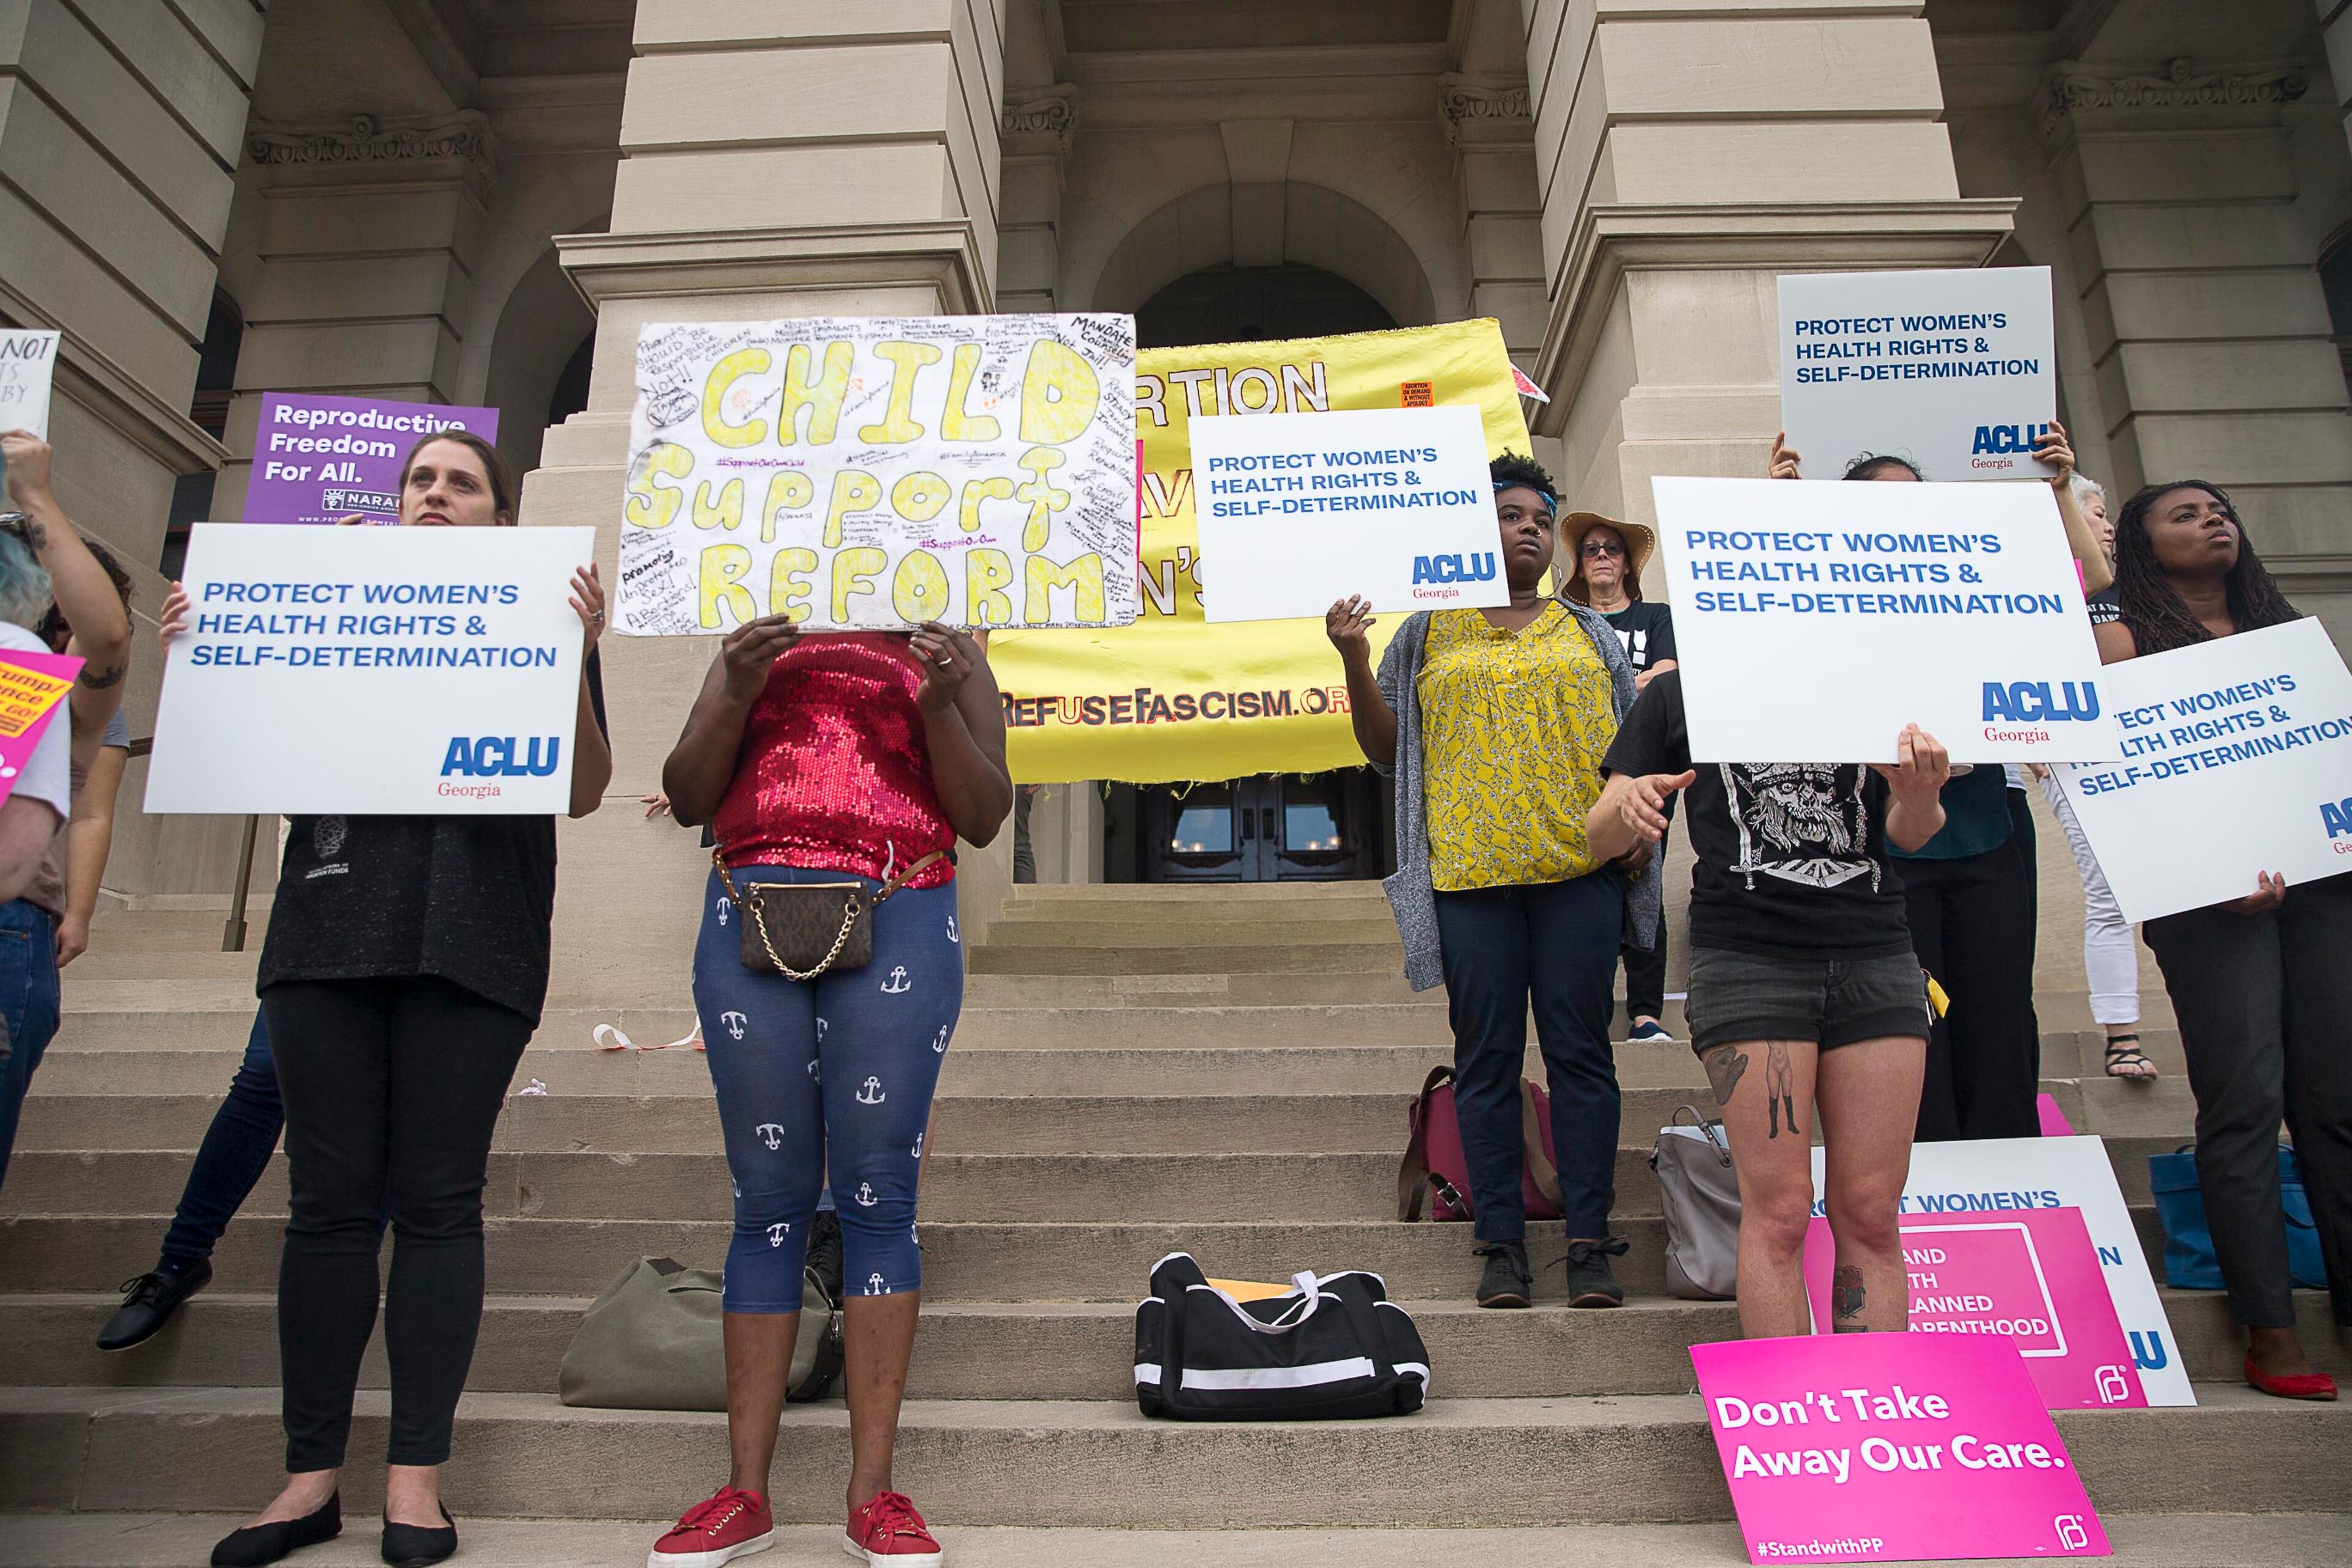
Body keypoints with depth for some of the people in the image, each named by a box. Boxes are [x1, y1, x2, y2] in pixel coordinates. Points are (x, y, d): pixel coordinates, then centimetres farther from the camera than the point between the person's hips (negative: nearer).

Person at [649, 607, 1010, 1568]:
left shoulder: (947, 658, 17)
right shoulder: (754, 650, 22)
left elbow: (984, 818, 7)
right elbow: (687, 798, 12)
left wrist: (940, 707, -8)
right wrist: (737, 693, -4)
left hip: (897, 921, -1)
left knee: (878, 1195, -4)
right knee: (769, 1199, 3)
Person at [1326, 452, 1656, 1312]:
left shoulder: (1588, 633, 16)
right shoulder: (1428, 633, 12)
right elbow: (1386, 749, 9)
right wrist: (1354, 661, -4)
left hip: (1580, 869, 1)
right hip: (1470, 872, -1)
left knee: (1580, 1050, 0)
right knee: (1487, 1058, 1)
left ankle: (1591, 1243, 7)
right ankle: (1502, 1247, 9)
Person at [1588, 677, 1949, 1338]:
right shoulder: (1679, 690, 10)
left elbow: (1908, 833, 8)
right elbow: (1602, 838, 7)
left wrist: (1920, 800, -16)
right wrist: (1628, 804, -17)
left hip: (1874, 954, 2)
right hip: (1746, 956, -2)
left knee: (1871, 1214, 3)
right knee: (1779, 1212, -5)